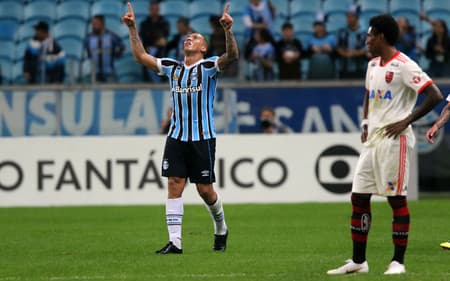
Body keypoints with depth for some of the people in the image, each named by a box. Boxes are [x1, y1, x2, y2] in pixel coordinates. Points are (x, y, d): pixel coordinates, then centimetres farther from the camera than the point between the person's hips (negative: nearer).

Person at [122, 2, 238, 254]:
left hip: (202, 138, -4)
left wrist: (228, 30, -35)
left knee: (205, 189, 2)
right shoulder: (173, 68, 12)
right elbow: (141, 56, 15)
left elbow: (232, 56, -21)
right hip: (176, 137, 4)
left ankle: (221, 229, 28)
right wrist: (132, 29, 8)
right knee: (175, 185, -5)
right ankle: (175, 241, -7)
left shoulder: (208, 67, -3)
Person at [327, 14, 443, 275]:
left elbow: (435, 95, -17)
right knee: (359, 198, 6)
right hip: (373, 139, 9)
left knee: (396, 198, -5)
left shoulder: (404, 66, -11)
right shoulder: (373, 65, 16)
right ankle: (358, 261, 12)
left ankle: (398, 261, 1)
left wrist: (406, 121, -17)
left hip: (395, 139, -9)